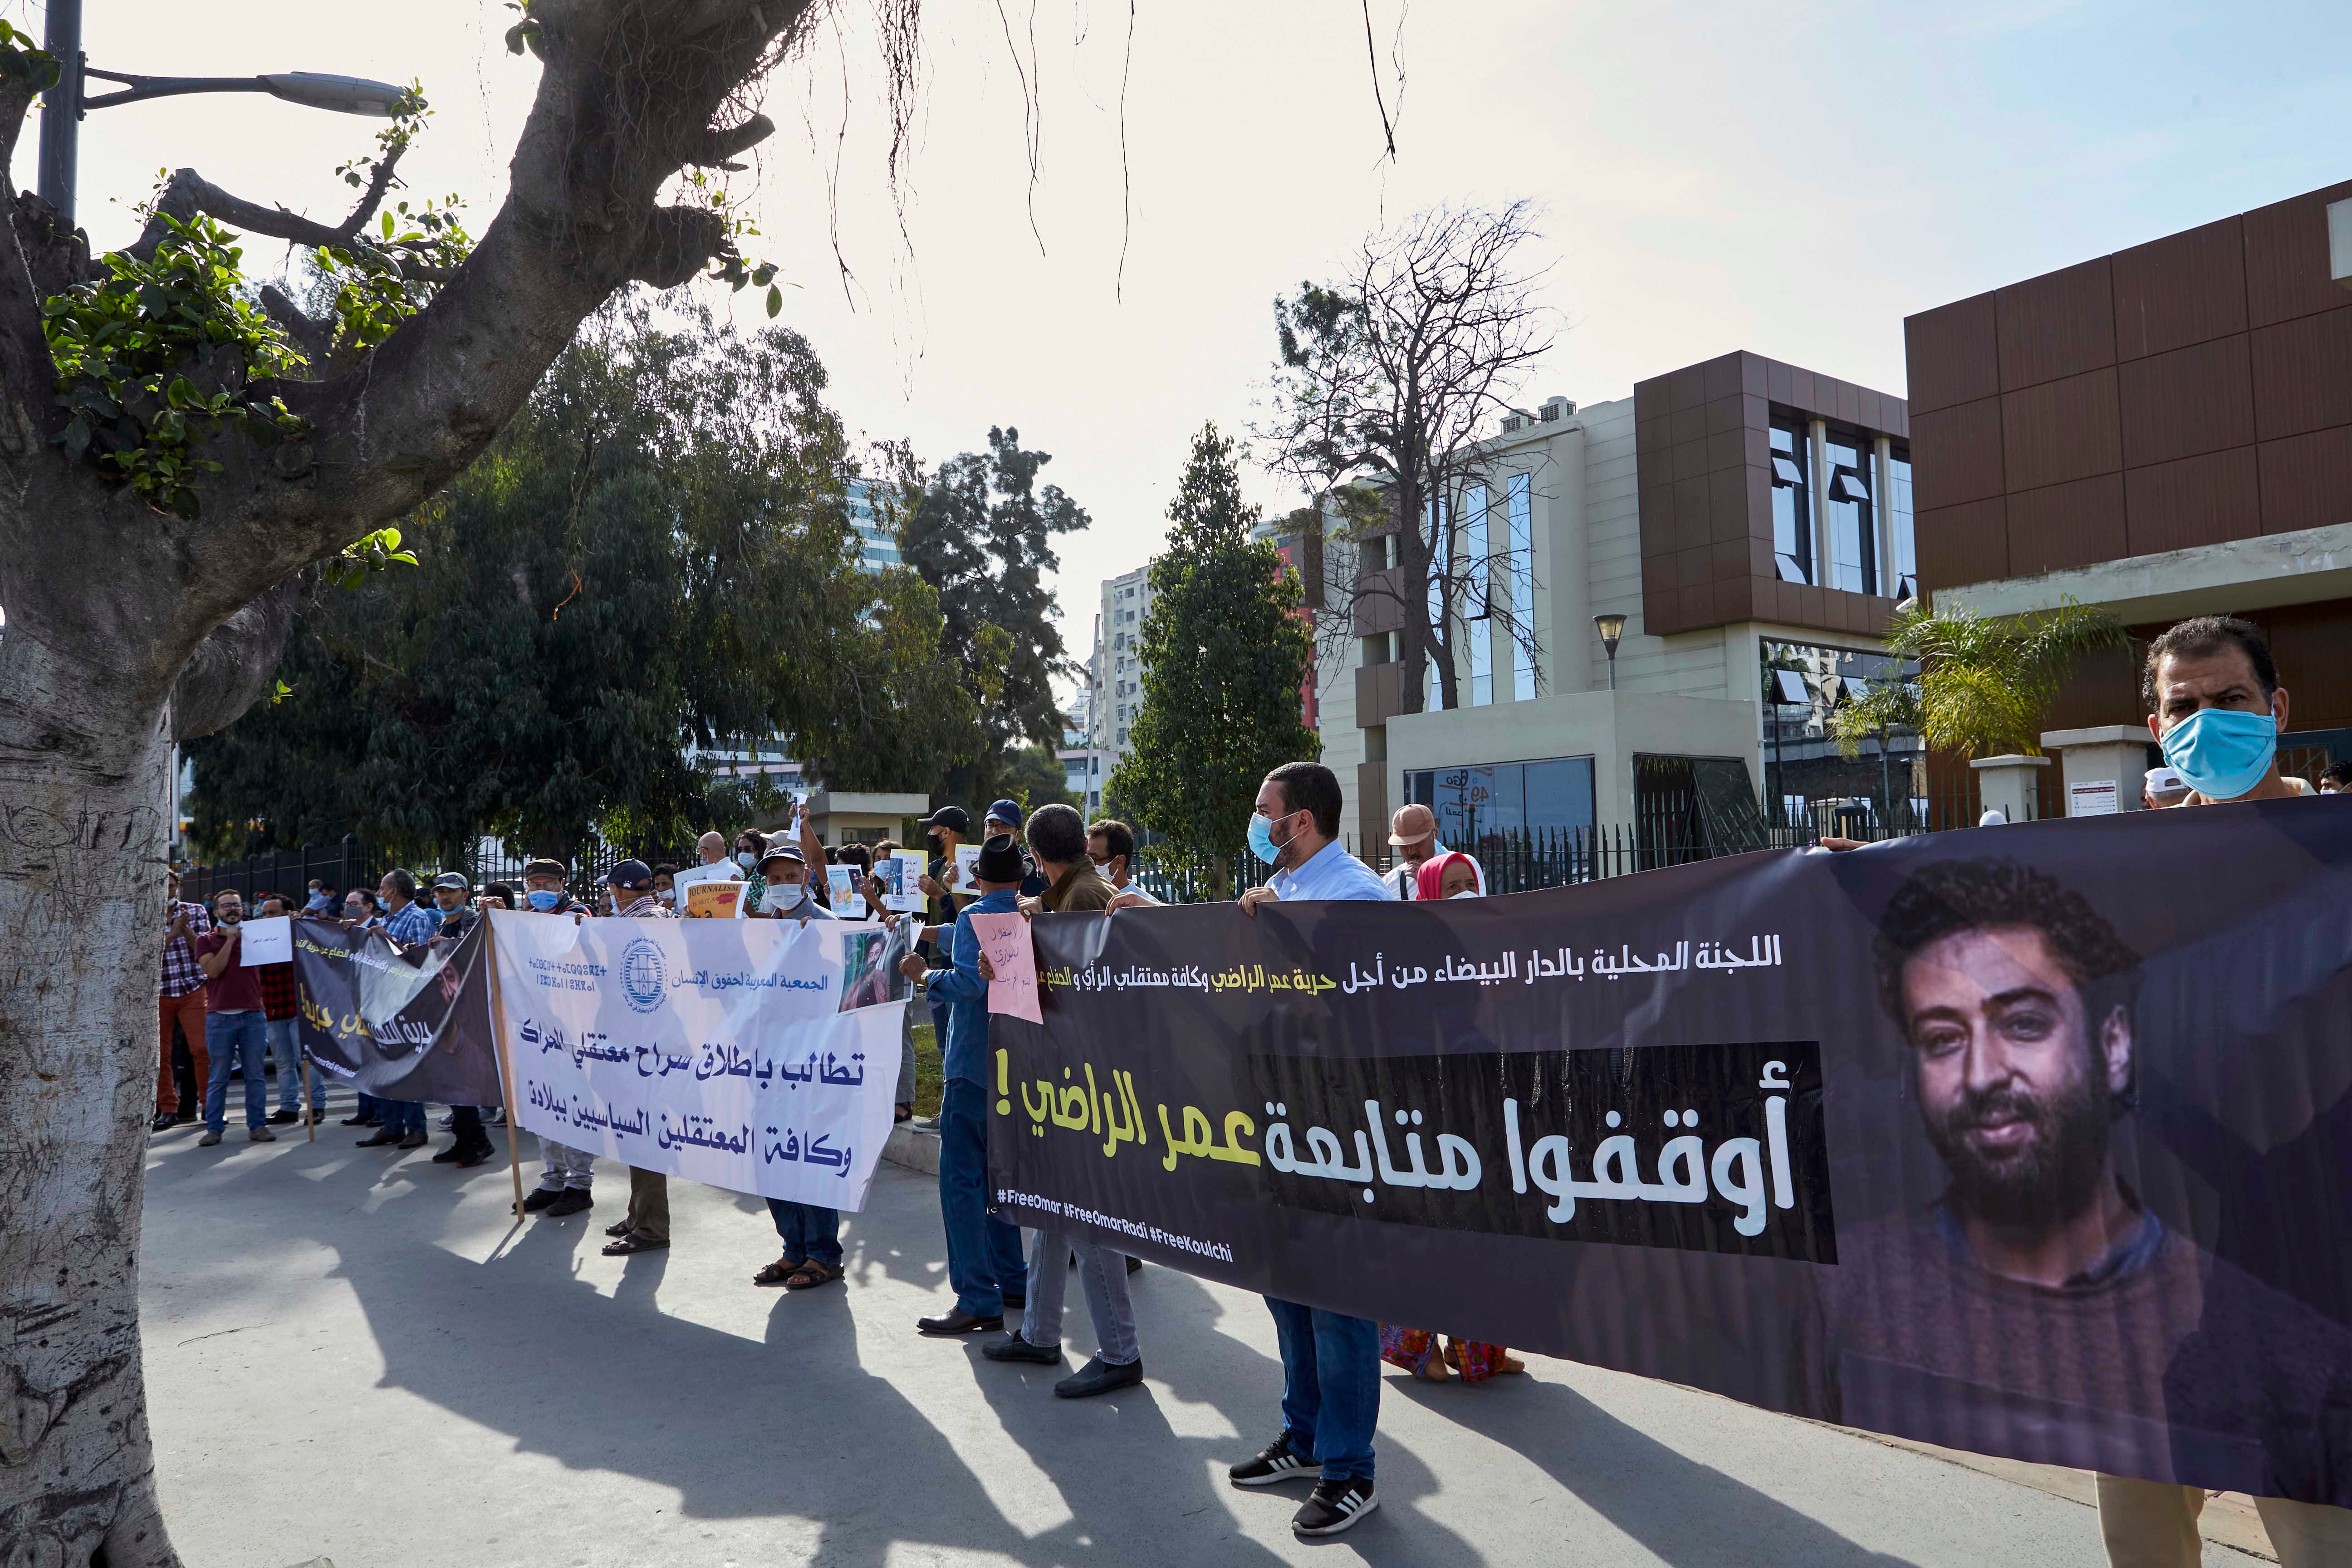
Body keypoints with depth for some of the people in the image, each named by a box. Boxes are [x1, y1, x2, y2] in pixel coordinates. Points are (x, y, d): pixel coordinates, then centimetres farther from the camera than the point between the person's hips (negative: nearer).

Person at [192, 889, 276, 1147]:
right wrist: (230, 940, -10)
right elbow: (213, 970, -9)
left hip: (253, 1015, 2)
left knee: (255, 1075, 3)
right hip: (220, 1017, -2)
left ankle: (257, 1126, 8)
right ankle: (214, 1128, 10)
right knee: (218, 1077, 3)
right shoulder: (207, 940, 6)